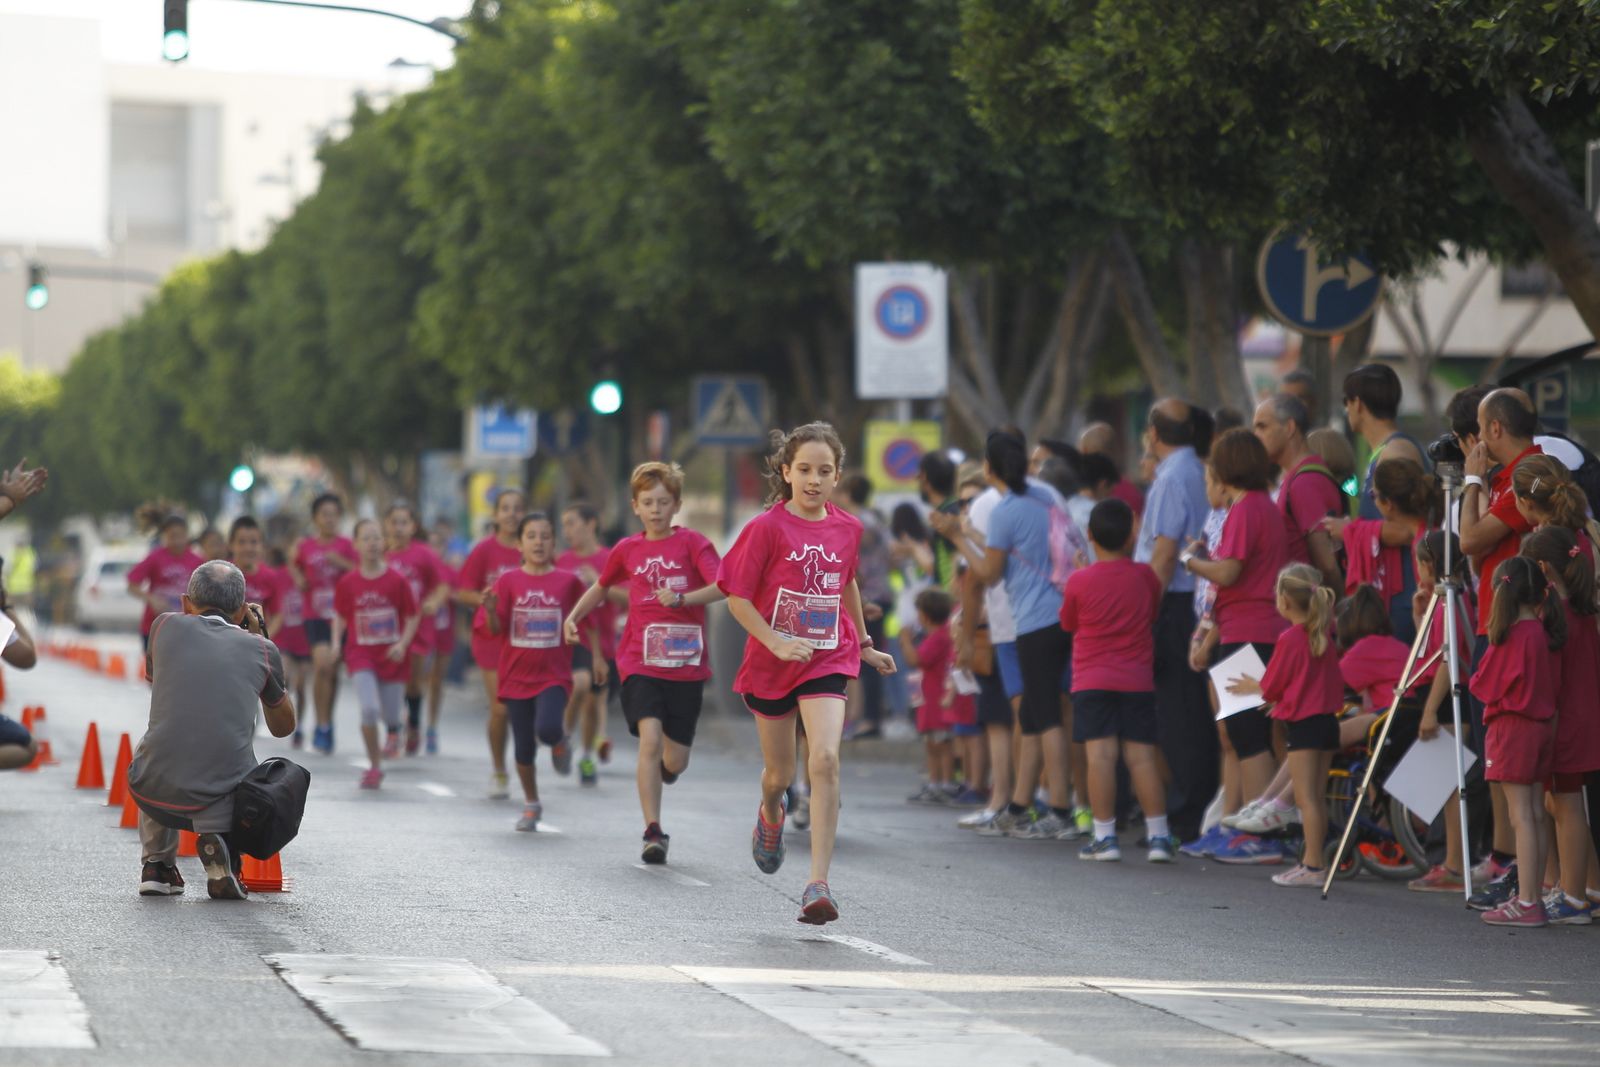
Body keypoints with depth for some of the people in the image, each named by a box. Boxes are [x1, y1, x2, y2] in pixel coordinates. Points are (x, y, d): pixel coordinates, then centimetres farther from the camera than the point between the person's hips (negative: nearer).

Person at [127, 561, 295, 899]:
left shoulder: (167, 626, 9)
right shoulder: (260, 650, 9)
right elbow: (283, 726, 28)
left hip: (156, 796, 2)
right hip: (223, 801, -2)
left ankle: (157, 864, 26)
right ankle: (219, 843, 4)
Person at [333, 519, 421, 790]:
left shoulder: (397, 580, -6)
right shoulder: (347, 583, -2)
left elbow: (412, 617, 1)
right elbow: (340, 617, 10)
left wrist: (403, 644, -13)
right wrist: (336, 645, -3)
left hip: (392, 657, 0)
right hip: (361, 655, 0)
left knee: (390, 715, 7)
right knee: (369, 708, -19)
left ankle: (393, 734, 47)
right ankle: (374, 767, -2)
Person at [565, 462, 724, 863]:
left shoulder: (692, 543, -2)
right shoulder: (627, 549, 8)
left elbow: (721, 586, -15)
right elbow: (602, 585, 28)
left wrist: (682, 598, -26)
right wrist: (574, 616, 18)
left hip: (686, 665, -1)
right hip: (640, 662, 1)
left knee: (674, 762, 3)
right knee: (650, 739, -20)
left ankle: (663, 767, 42)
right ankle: (653, 833, -17)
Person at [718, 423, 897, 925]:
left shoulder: (847, 529, 2)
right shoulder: (767, 527, -9)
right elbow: (737, 597, -9)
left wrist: (863, 644, 28)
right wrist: (776, 643, -20)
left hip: (828, 659, 1)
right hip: (771, 663, -1)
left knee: (825, 760, -20)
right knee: (780, 772, 14)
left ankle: (818, 883, -20)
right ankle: (770, 818, 53)